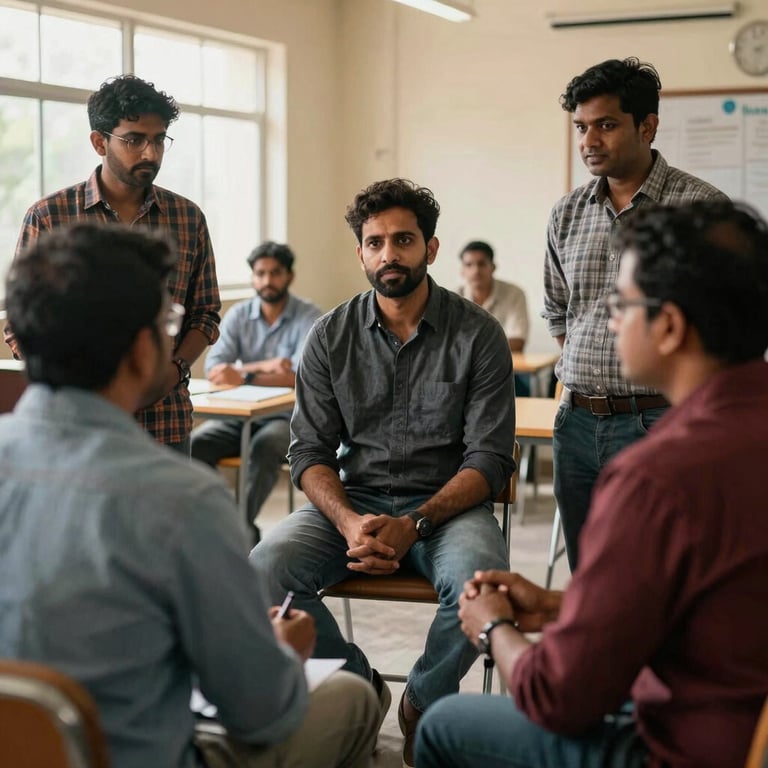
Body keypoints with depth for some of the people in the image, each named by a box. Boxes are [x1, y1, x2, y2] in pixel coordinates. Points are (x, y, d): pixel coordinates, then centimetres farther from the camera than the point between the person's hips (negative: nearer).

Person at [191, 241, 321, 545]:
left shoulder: (308, 317, -6)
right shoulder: (238, 315, 7)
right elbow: (213, 368, -5)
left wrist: (244, 377, -28)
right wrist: (261, 366, -21)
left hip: (286, 418, -4)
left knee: (266, 446, -36)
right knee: (195, 443, -23)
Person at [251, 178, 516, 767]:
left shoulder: (477, 334, -2)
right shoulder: (331, 336, 5)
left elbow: (490, 458, -6)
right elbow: (310, 452, 2)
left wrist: (413, 525, -20)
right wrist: (349, 522, -18)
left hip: (447, 503, -2)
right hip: (352, 500, 2)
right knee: (264, 570, -26)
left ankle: (424, 702, -2)